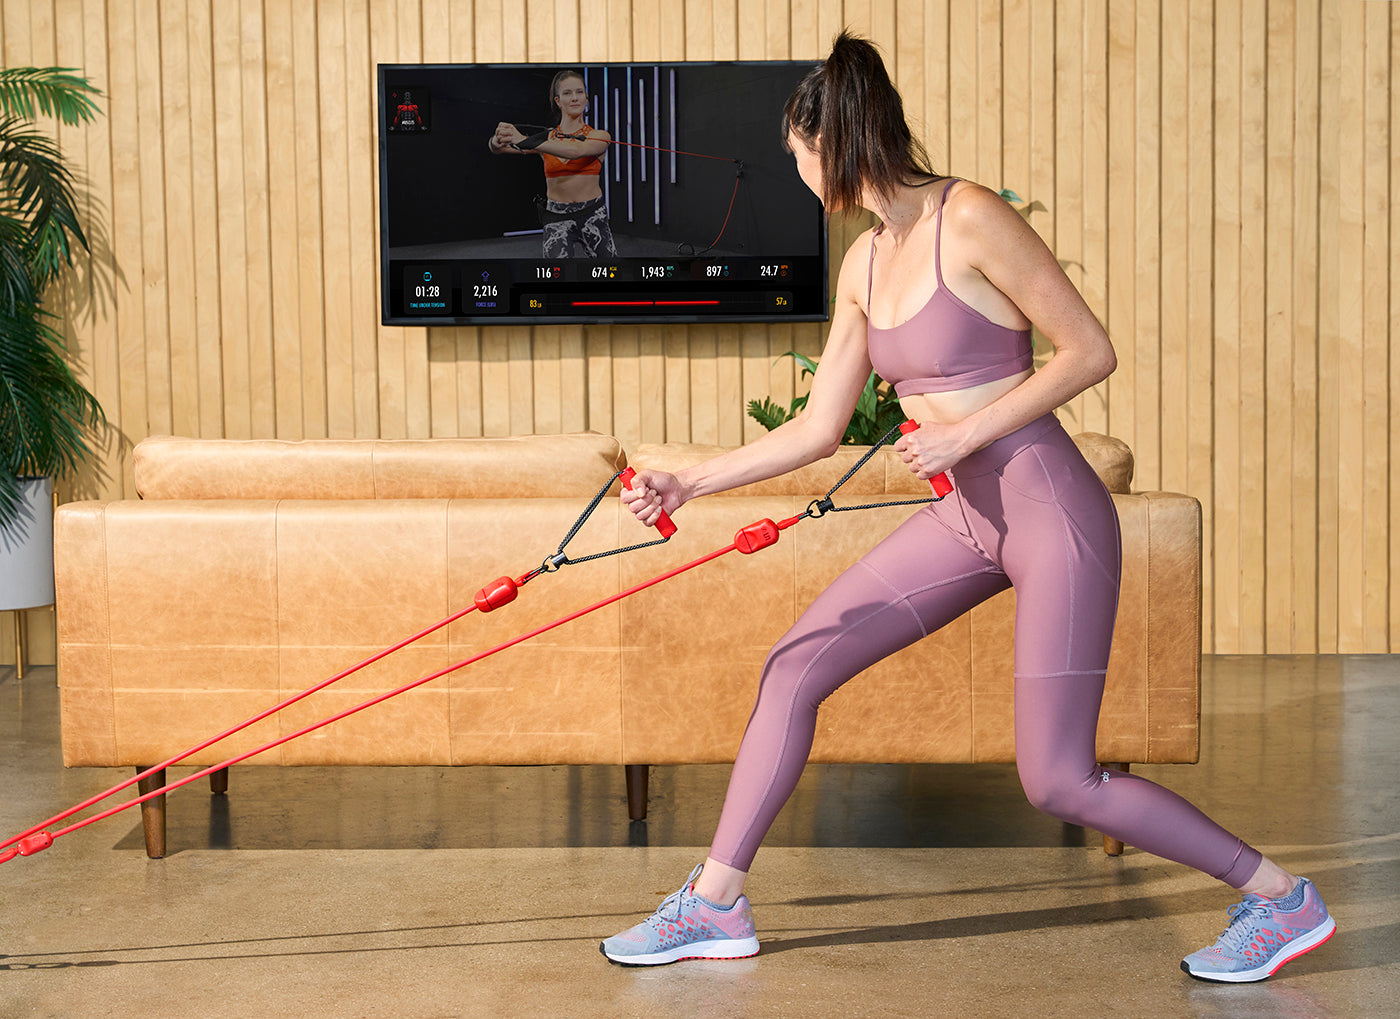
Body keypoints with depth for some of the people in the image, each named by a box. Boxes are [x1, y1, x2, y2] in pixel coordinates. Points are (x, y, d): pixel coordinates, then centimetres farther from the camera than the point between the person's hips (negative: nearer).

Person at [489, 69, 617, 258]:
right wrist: (498, 141, -31)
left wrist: (526, 142, -35)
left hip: (592, 216, 0)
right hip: (556, 220, 0)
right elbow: (496, 147, -4)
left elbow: (577, 151, -23)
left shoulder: (599, 137, -1)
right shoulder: (546, 137, 6)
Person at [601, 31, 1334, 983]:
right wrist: (688, 482, 9)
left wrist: (966, 433, -18)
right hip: (966, 519, 8)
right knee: (794, 668, 3)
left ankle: (1283, 899, 11)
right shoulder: (865, 264, 8)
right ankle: (716, 904, 14)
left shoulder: (971, 218, -15)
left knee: (1058, 780, -6)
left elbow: (1091, 352, -14)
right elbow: (818, 430, 11)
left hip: (1052, 513, -8)